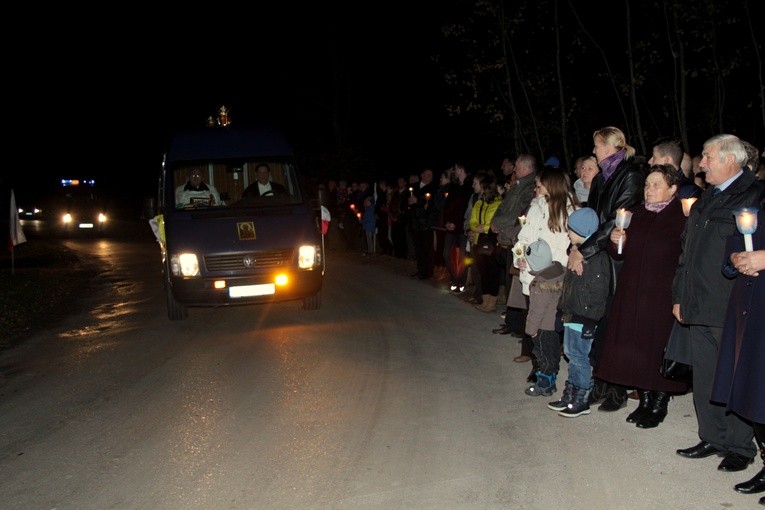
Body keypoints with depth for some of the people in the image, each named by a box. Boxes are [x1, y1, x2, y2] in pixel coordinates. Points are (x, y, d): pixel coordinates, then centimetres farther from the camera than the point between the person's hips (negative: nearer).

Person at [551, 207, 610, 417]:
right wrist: (564, 309, 19)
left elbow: (598, 290, -20)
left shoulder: (596, 256, -18)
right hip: (573, 314, 10)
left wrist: (590, 320, -20)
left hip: (584, 317, -10)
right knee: (571, 352, 15)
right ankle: (570, 395, 26)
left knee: (578, 355, -2)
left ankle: (582, 400, 11)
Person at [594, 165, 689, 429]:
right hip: (632, 294, 5)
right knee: (636, 348, 10)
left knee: (659, 349, 2)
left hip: (663, 296, -5)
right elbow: (619, 254, 15)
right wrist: (616, 241, -6)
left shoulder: (682, 218, -8)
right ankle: (645, 400, 25)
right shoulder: (635, 214, 10)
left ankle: (658, 406, 18)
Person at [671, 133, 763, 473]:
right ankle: (712, 438, 27)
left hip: (729, 310, -8)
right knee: (704, 377, 14)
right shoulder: (706, 198, 16)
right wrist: (680, 296, 15)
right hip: (697, 307, 8)